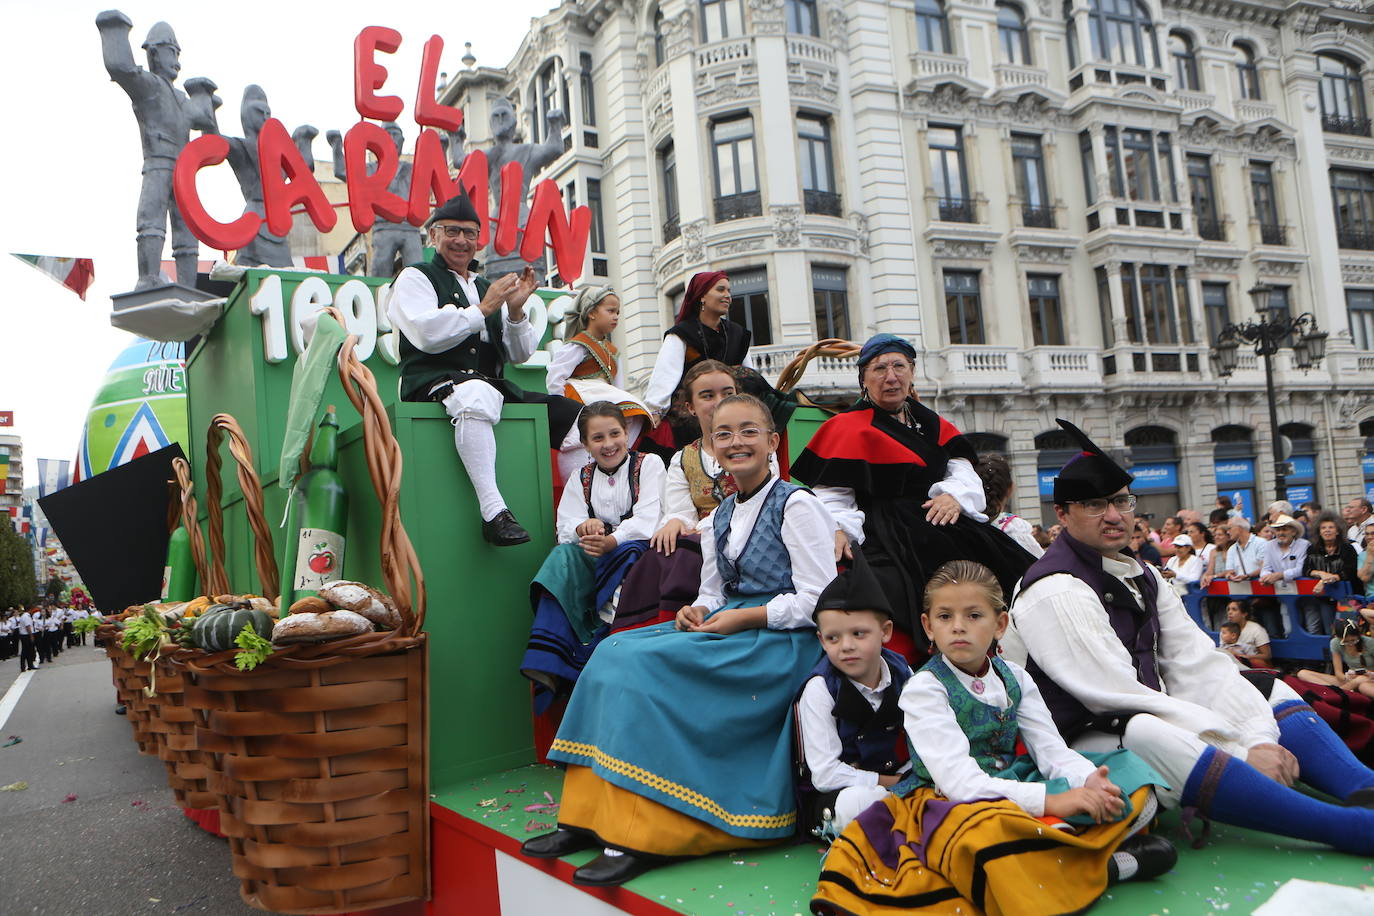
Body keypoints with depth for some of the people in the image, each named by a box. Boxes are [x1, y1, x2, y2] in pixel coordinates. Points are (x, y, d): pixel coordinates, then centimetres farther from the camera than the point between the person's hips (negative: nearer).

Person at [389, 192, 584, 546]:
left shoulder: (486, 287, 25)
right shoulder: (416, 277, 9)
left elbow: (520, 354, 17)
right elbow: (427, 335, -12)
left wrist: (515, 310, -1)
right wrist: (483, 309, -7)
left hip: (491, 385, 7)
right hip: (434, 382, -6)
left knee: (575, 415, -9)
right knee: (476, 394, -42)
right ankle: (494, 512, -45)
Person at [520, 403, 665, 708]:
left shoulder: (649, 464, 3)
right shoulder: (580, 479, 16)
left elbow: (648, 520, -12)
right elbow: (565, 529, 3)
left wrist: (612, 541, -31)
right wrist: (583, 528, -23)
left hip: (638, 550, -4)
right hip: (595, 558, 4)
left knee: (626, 553, -37)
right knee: (563, 556, -27)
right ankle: (549, 664, -35)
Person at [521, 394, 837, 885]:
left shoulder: (797, 505, -6)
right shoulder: (721, 516, 17)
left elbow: (819, 601, -13)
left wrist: (741, 619, -16)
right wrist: (697, 612, -5)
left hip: (783, 641, -8)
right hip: (725, 628, 8)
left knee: (645, 665, -26)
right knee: (615, 652, -15)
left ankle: (639, 838, -22)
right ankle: (586, 819, -14)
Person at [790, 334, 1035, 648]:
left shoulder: (933, 425, 23)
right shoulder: (849, 428, 3)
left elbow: (965, 474, 13)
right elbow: (832, 497, -6)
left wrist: (955, 495, -10)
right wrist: (838, 531, -25)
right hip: (890, 543, -6)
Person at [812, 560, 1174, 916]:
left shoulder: (1015, 678, 8)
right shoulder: (923, 689, -11)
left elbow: (1051, 749, 0)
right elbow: (958, 780, -22)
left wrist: (1088, 781, -23)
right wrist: (1049, 800, -30)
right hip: (953, 805, -6)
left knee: (1131, 771, -4)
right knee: (990, 830, -40)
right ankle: (1105, 864, -15)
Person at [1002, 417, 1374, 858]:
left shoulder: (1140, 576, 11)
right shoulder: (1055, 592, -17)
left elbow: (1197, 664, 2)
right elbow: (1120, 694, -23)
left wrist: (1261, 738, -13)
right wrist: (1243, 751, -21)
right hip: (1081, 743, -9)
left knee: (1271, 693, 11)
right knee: (1151, 735, -38)